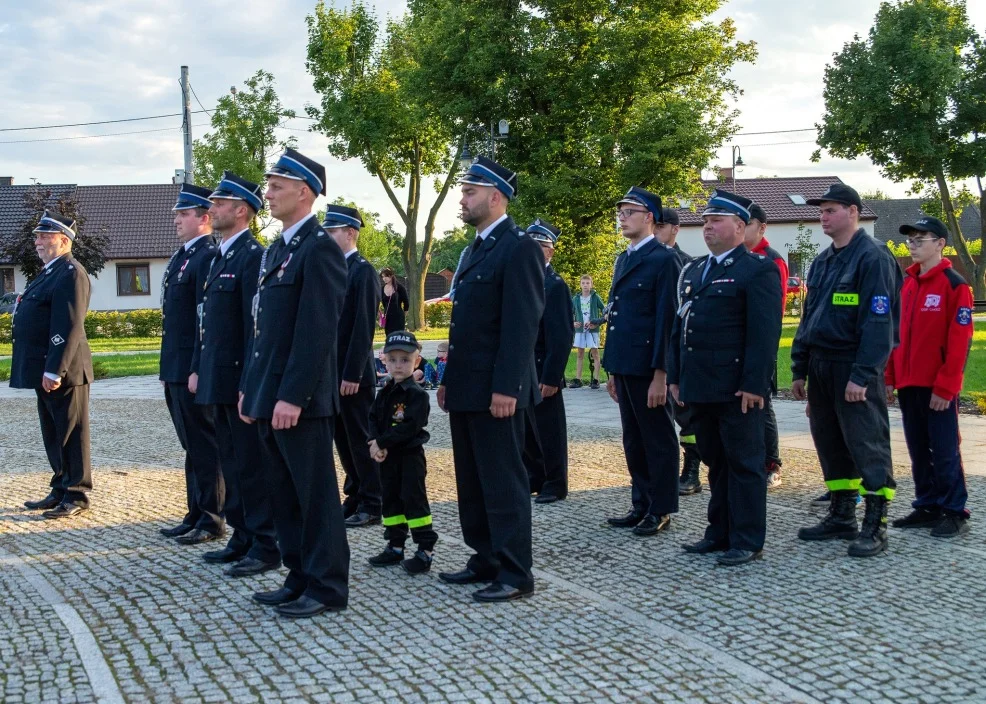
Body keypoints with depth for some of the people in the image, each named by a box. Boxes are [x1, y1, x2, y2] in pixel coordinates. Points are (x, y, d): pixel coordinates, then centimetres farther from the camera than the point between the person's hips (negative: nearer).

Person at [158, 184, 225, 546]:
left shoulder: (208, 257, -13)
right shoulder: (181, 257, 17)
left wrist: (199, 370, -23)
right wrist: (167, 369, 17)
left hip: (194, 370, -10)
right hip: (176, 372, 10)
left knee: (205, 448, -2)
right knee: (192, 447, 15)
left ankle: (212, 521, 6)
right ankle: (196, 516, 23)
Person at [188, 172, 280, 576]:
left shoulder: (253, 256, -13)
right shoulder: (219, 258, 17)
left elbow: (257, 325, -19)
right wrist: (197, 369, 17)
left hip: (241, 380, -10)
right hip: (217, 382, 10)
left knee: (251, 465, -3)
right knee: (232, 464, 15)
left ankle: (265, 548, 4)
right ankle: (242, 539, 24)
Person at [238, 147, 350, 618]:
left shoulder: (320, 249, -13)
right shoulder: (276, 249, 17)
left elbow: (317, 331, -19)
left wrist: (292, 397, -22)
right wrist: (249, 387, 17)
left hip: (300, 399, -9)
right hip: (269, 396, 10)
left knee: (315, 493, 0)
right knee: (284, 495, 14)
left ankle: (327, 587, 9)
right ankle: (300, 579, 24)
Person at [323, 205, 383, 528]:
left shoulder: (363, 271, -11)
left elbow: (364, 327, -17)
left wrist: (352, 374, -20)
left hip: (353, 374, -8)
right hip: (331, 371, 8)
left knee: (361, 438, -1)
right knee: (343, 438, 13)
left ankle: (371, 505, 7)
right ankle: (354, 497, 22)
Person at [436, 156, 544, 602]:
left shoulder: (519, 248, -11)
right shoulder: (476, 249, 18)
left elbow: (521, 325, -18)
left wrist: (506, 387, -22)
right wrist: (449, 380, 18)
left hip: (495, 390, -9)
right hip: (466, 389, 9)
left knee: (503, 482, -4)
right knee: (472, 482, 14)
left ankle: (515, 574, 3)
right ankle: (486, 561, 23)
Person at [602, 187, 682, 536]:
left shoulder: (664, 260, -9)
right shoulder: (623, 259, 17)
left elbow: (667, 319, -14)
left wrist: (660, 374, -18)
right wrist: (611, 369, 17)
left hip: (648, 367, -8)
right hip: (624, 366, 8)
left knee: (658, 440, 2)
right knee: (633, 441, 14)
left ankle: (661, 510, 10)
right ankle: (641, 505, 23)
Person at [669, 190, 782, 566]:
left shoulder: (758, 269, -7)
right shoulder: (693, 270, 17)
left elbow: (765, 333, -14)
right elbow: (680, 325, 19)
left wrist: (753, 384, -19)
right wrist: (675, 376, 13)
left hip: (737, 388, -7)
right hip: (700, 386, 7)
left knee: (744, 464, 1)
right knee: (715, 461, 14)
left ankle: (747, 541, 7)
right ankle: (720, 533, 22)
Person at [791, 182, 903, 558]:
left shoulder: (873, 257, -10)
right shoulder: (822, 262, 15)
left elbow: (878, 320, -17)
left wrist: (862, 375, -22)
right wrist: (799, 369, 14)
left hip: (854, 369, -8)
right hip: (821, 368, 8)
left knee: (867, 445, -4)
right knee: (829, 443, 13)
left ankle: (875, 527, 2)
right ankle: (841, 517, 24)